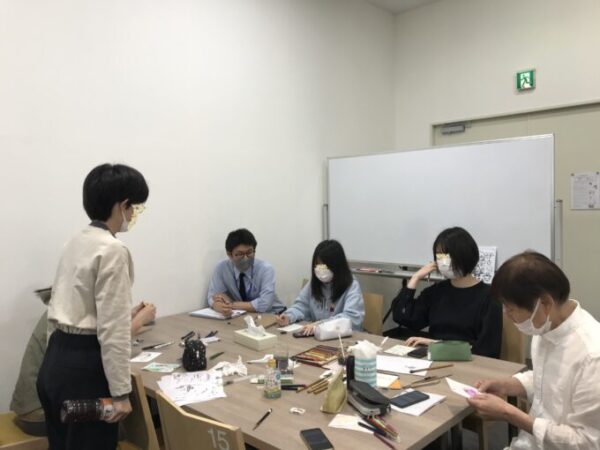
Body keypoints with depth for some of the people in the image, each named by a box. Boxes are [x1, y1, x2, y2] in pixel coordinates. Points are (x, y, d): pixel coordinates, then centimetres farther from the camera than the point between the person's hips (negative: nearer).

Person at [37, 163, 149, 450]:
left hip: (55, 361, 9)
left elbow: (56, 311, 15)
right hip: (85, 366, -9)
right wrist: (120, 392, -15)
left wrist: (59, 356, 23)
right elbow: (113, 328, -21)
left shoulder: (76, 242, 9)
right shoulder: (113, 250, -19)